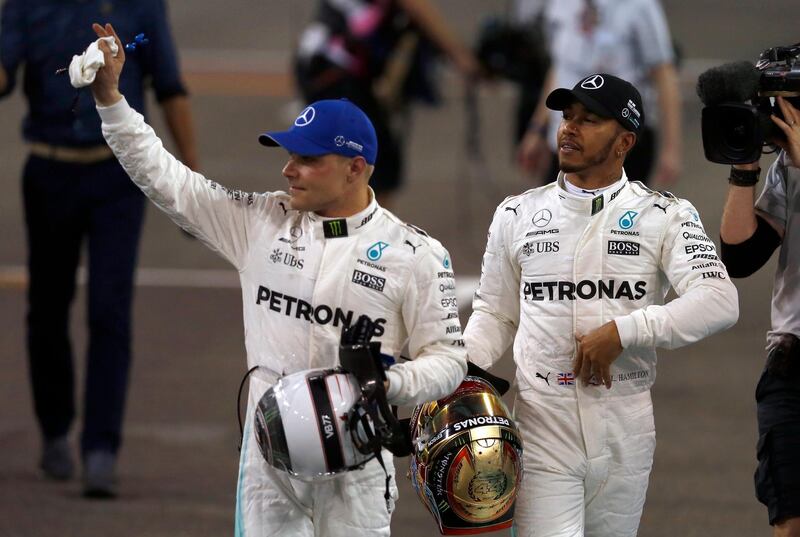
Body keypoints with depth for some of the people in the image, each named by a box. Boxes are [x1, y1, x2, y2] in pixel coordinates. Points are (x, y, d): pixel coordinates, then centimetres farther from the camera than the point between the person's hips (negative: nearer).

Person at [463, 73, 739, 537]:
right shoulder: (517, 215, 11)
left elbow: (720, 303, -12)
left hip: (625, 434, 0)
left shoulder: (664, 216, 1)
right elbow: (495, 314, 18)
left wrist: (622, 332, -19)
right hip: (543, 427, 0)